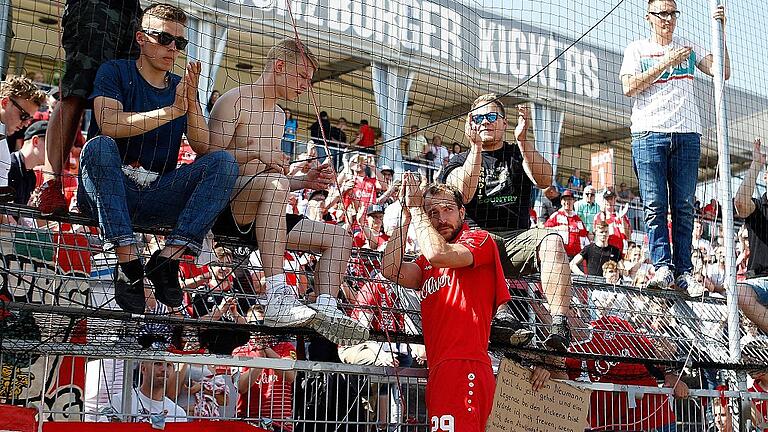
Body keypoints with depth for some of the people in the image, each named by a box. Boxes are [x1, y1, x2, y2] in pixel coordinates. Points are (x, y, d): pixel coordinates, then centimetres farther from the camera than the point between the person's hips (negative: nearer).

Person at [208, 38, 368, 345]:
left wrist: (305, 181, 7)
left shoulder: (279, 116, 24)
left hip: (258, 215, 9)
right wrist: (254, 152, -19)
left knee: (340, 238, -1)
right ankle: (277, 297, -47)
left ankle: (325, 309, -23)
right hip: (222, 205, -9)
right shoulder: (235, 101, -2)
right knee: (273, 183, -40)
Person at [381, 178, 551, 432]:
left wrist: (416, 207, -4)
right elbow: (391, 271, 7)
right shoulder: (427, 263, 24)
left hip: (464, 368, -8)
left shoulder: (480, 239, 3)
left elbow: (438, 254, -16)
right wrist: (405, 218, 10)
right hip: (439, 370, 8)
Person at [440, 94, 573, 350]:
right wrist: (476, 147, -10)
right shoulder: (460, 161, 19)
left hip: (517, 238, 1)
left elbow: (544, 180, -3)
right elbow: (463, 194, -5)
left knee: (552, 240, -30)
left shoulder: (518, 156, 20)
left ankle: (559, 321, -41)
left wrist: (522, 139, -14)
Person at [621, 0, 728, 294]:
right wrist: (665, 63, -6)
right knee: (655, 205, -10)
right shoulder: (637, 49, 11)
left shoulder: (690, 48, 19)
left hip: (687, 134, 2)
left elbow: (722, 73, 8)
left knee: (684, 207, -2)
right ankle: (662, 267, -11)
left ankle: (684, 271, -2)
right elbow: (629, 87, -3)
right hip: (649, 134, -2)